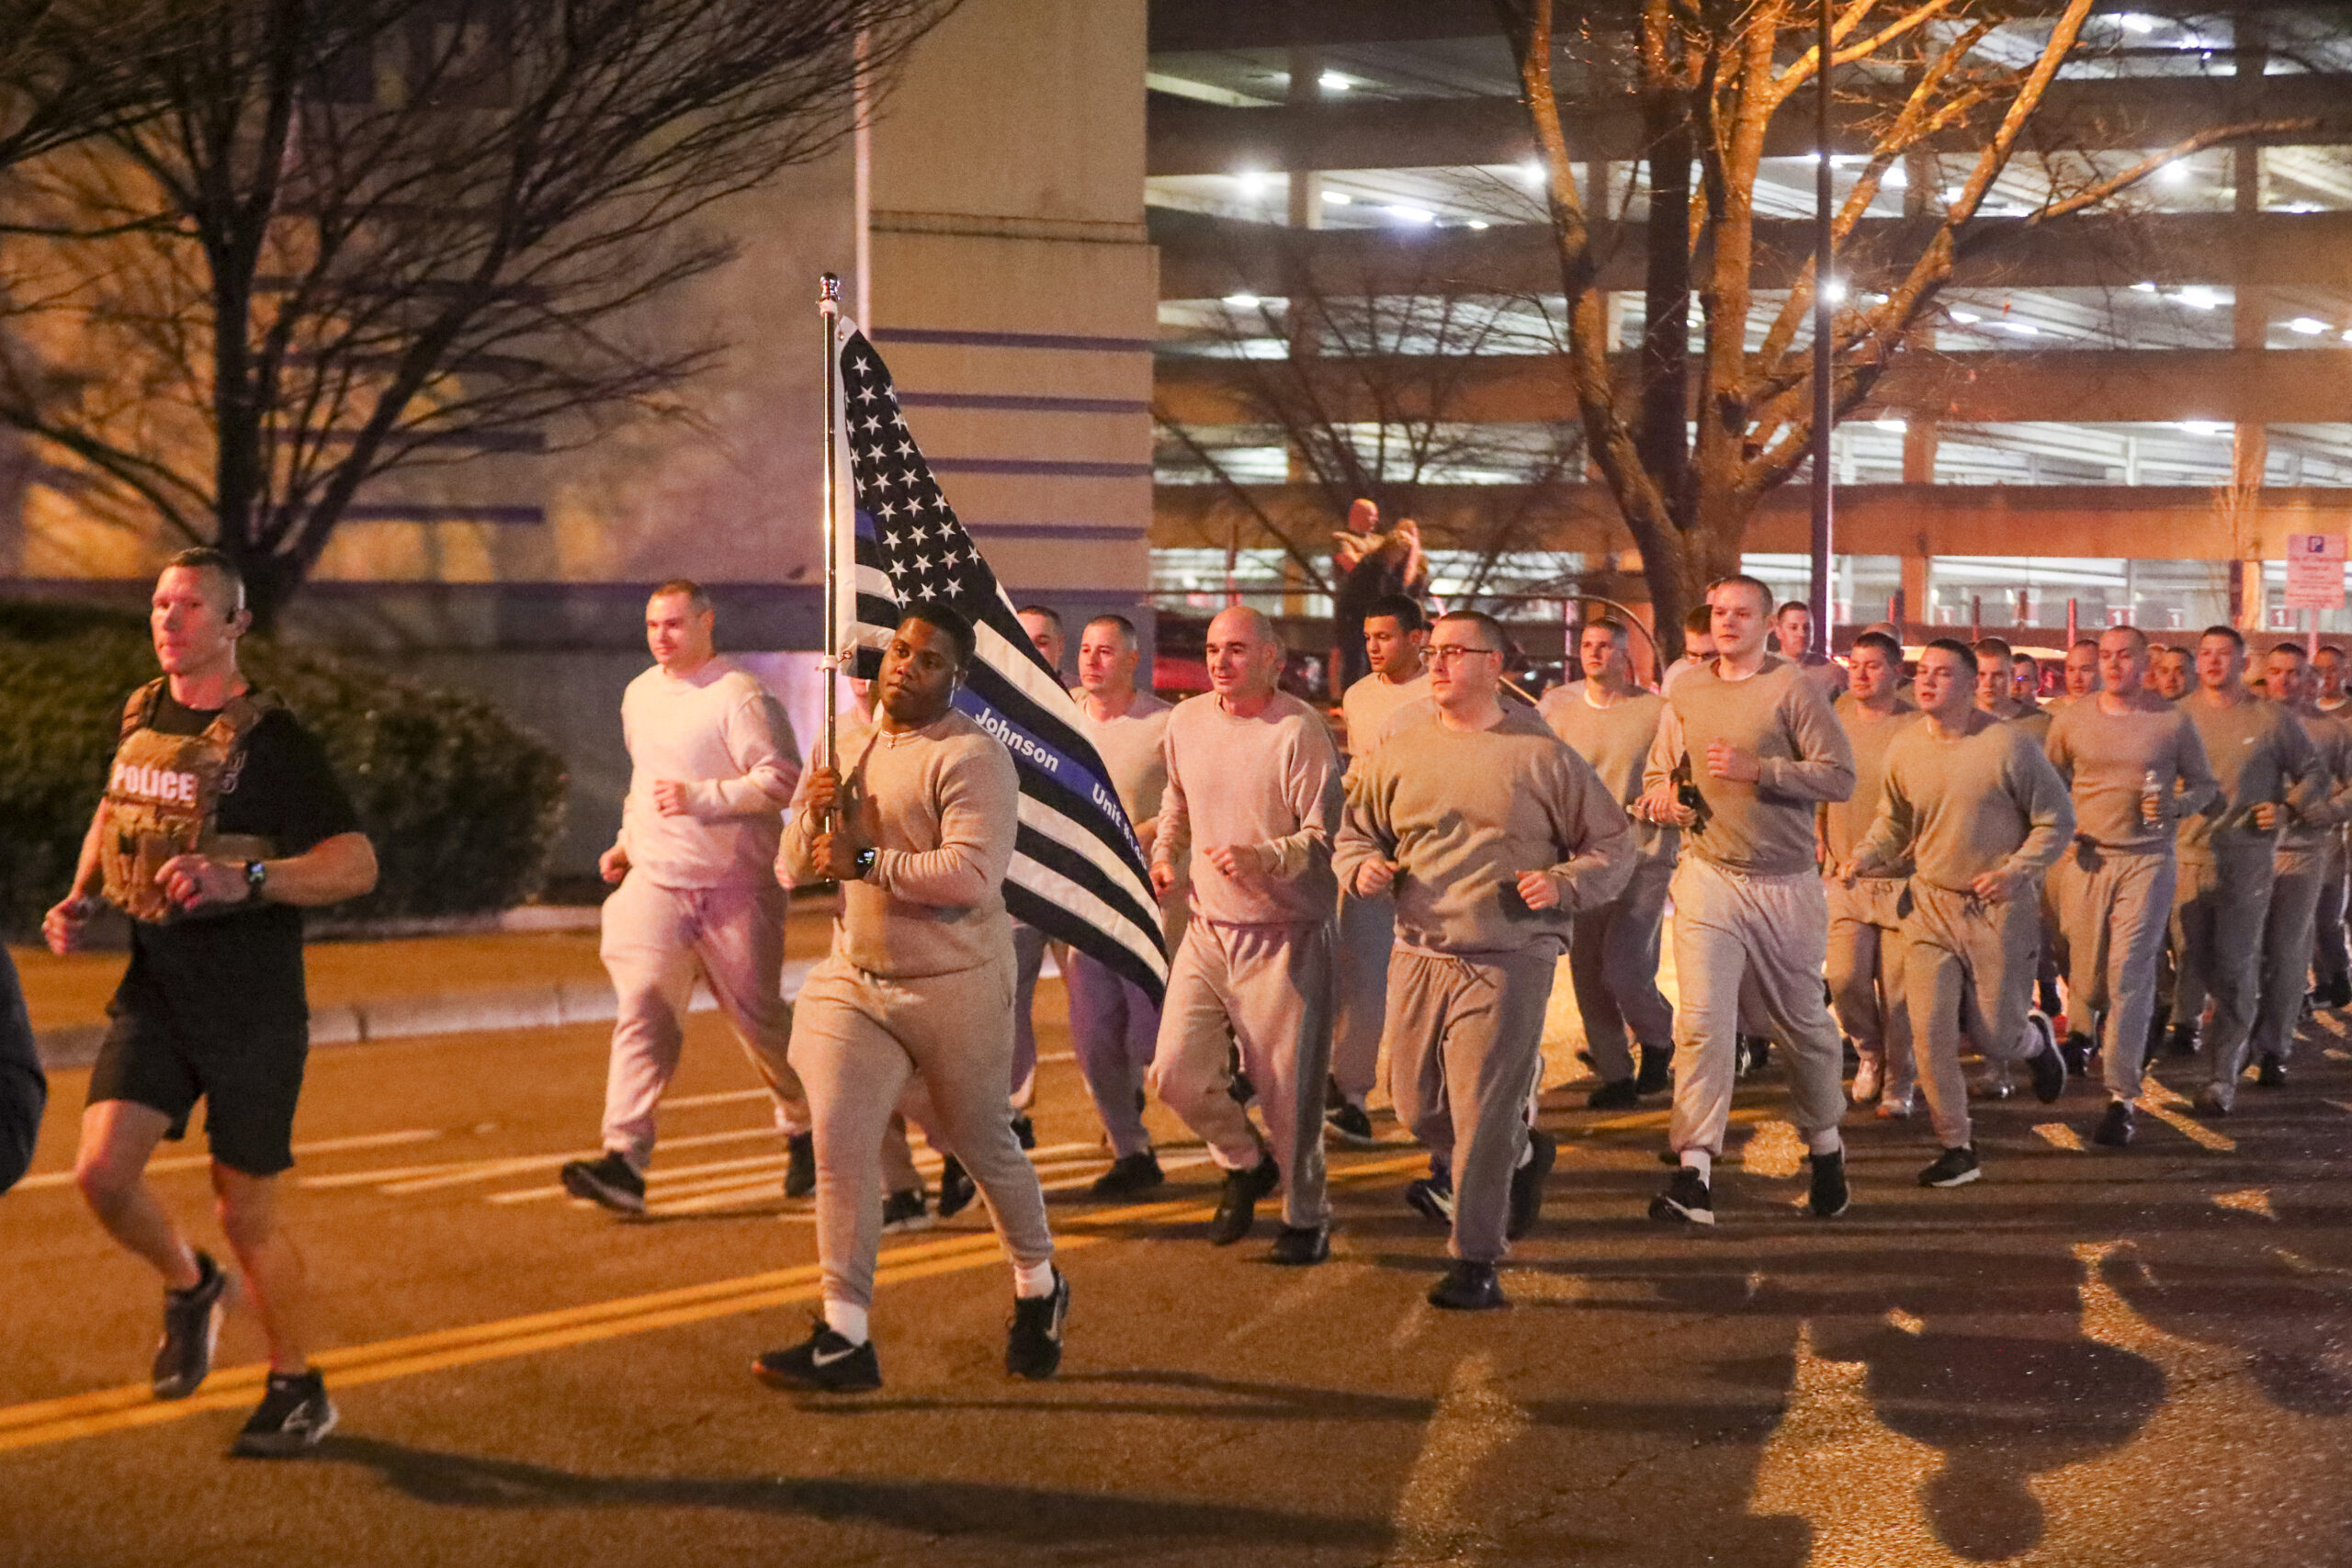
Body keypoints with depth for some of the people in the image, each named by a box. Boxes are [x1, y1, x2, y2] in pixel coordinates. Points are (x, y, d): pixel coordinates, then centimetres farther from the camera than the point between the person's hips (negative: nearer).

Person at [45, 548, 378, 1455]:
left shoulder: (269, 740, -12)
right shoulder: (140, 718, 6)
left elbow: (357, 865, -18)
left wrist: (245, 879, -33)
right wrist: (79, 900, 10)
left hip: (253, 1013, -5)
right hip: (155, 997, 5)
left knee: (246, 1216, 3)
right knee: (101, 1173, -12)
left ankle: (298, 1390, 25)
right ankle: (188, 1286, 21)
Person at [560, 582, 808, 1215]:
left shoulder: (740, 696, -10)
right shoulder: (639, 695, 15)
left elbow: (783, 778, -17)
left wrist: (701, 797, -24)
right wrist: (627, 842, 19)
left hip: (733, 884, -5)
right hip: (656, 880, 5)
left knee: (758, 1016, 5)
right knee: (642, 1009, -11)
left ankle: (805, 1133, 30)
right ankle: (624, 1158, -18)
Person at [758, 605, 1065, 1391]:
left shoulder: (973, 757, -13)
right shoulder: (846, 743, 10)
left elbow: (973, 875, -26)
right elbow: (796, 864, 13)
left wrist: (869, 862, -22)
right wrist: (813, 813, -9)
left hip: (955, 987, -5)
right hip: (853, 980, 5)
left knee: (985, 1147, 11)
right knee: (840, 1149, -7)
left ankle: (1039, 1292, 35)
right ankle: (844, 1339, -4)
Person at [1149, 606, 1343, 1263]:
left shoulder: (1299, 730, -13)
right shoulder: (1186, 721, 7)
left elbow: (1324, 836, -16)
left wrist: (1262, 858, -31)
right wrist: (1164, 854, 10)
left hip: (1285, 933, -5)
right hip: (1208, 927, 5)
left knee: (1287, 1088, 0)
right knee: (1175, 1072, 0)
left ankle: (1306, 1217, 20)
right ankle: (1244, 1164, 27)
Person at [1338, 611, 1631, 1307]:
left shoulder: (1542, 755, -2)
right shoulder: (1399, 752, 8)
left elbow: (1613, 846, 4)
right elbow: (1355, 833, 19)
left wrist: (1562, 884, -14)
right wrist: (1362, 864, -4)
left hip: (1508, 962, -5)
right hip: (1419, 957, 5)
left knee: (1483, 1115, -7)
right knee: (1417, 1107, 8)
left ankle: (1476, 1263, 4)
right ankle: (1524, 1156, 36)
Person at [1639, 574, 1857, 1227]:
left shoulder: (1792, 689, -3)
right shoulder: (1685, 693, 10)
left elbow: (1839, 776, -10)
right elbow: (1658, 771, 21)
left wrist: (1756, 769, -18)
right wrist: (1659, 796, -2)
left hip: (1786, 884, -2)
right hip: (1708, 877, 2)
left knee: (1802, 1023, 12)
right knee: (1701, 1021, -12)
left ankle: (1825, 1148, 34)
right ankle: (1694, 1175, -15)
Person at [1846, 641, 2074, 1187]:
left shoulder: (2008, 744, -11)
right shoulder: (1904, 748, 1)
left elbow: (2057, 820, -4)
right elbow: (1892, 823, 14)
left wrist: (2013, 872, -16)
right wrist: (1862, 858, -5)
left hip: (1999, 908, -3)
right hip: (1929, 902, 3)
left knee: (1995, 1040, 3)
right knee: (1930, 1033, -5)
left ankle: (2036, 1037, 40)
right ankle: (1957, 1149, 7)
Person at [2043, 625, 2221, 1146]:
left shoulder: (2173, 722, 0)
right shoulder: (2072, 717, 4)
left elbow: (2205, 785, 9)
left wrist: (2175, 805, -12)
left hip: (2148, 859, -2)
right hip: (2086, 855, 2)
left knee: (2130, 976, -8)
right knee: (2084, 971, 6)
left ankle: (2121, 1098, -3)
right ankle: (2080, 1032, 43)